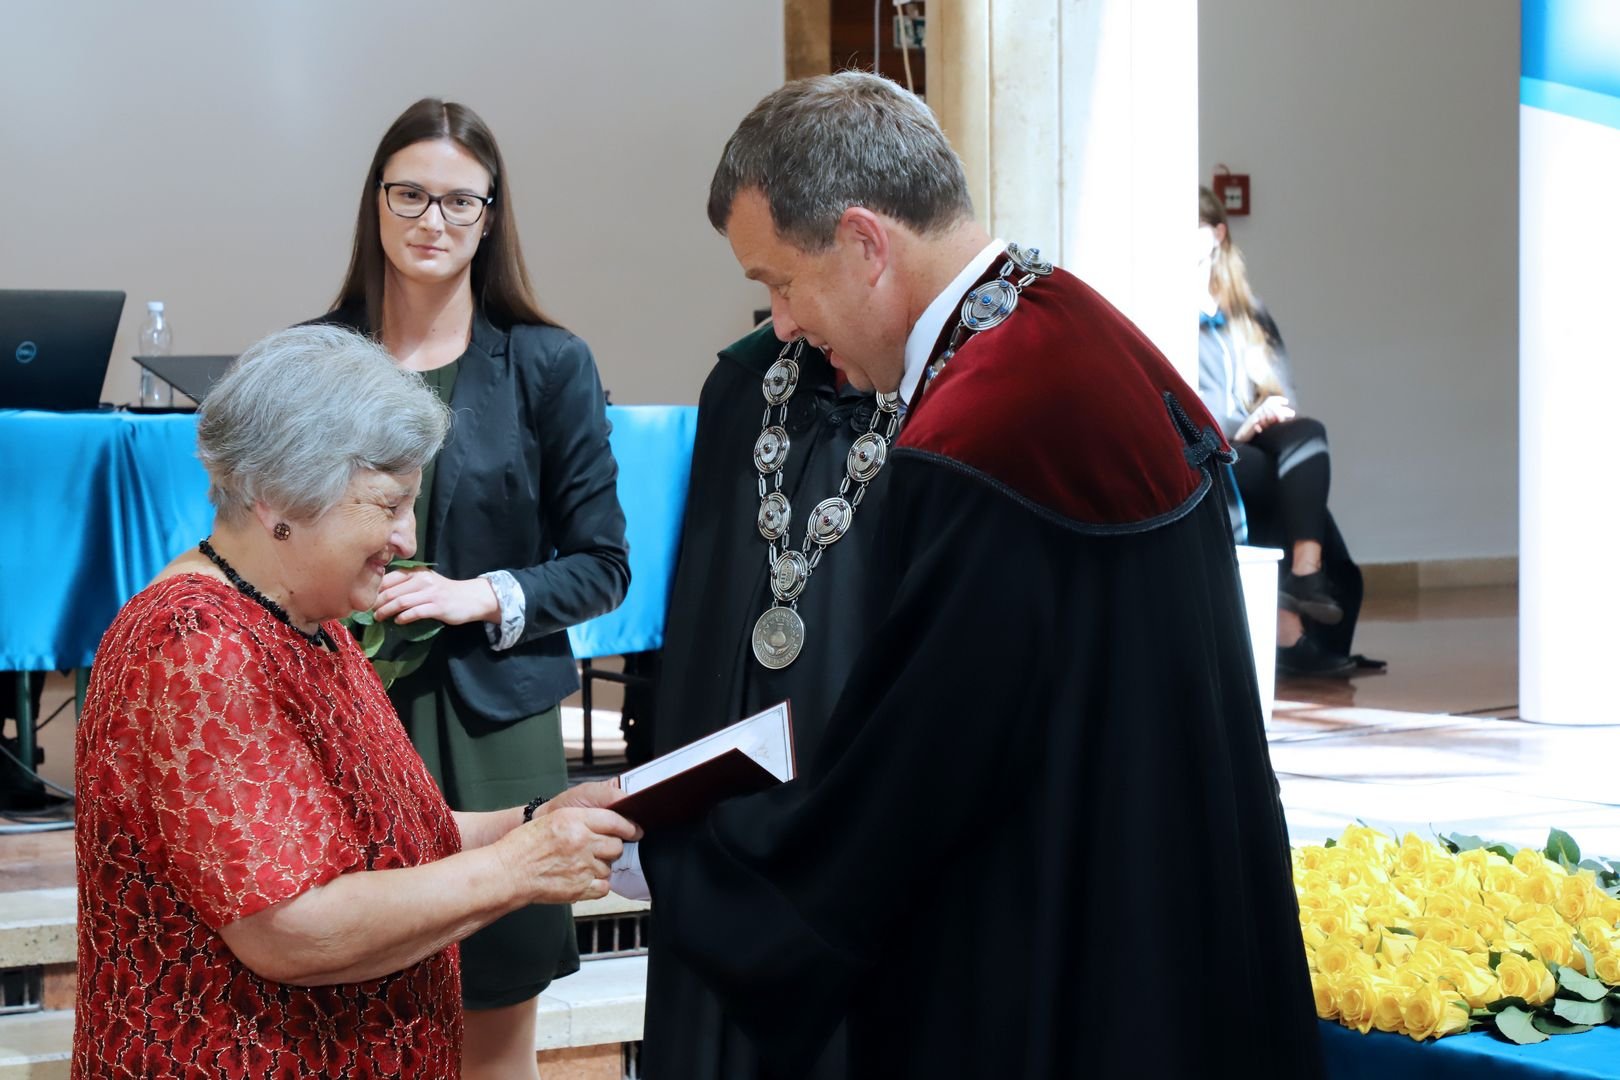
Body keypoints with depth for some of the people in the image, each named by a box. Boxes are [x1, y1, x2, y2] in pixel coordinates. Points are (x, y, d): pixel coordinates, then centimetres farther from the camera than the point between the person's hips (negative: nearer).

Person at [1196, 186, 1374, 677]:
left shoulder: (1251, 315, 24)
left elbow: (1282, 392, 16)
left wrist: (1273, 414, -9)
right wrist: (1238, 429, -19)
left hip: (1259, 455, 4)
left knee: (1306, 434, -28)